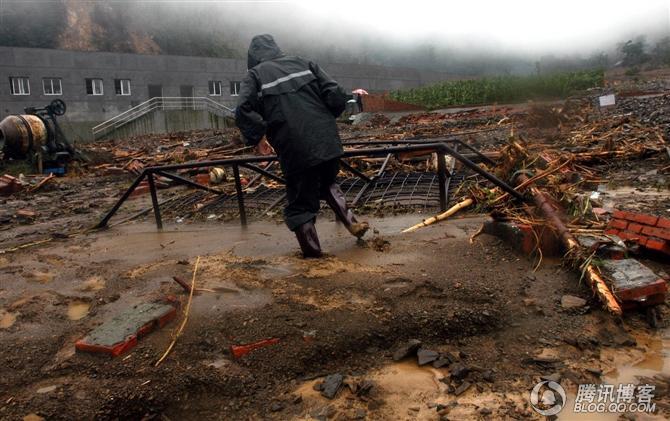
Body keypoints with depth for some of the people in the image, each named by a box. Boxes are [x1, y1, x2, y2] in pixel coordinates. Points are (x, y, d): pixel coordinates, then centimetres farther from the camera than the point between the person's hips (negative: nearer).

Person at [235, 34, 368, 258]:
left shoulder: (254, 76, 4)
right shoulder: (303, 63, 12)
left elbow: (243, 112, -12)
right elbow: (334, 94, 3)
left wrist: (255, 138, 1)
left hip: (295, 151, -4)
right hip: (328, 143, 4)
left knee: (300, 204, 11)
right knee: (328, 184, 31)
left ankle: (313, 254, 17)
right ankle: (352, 223, 23)